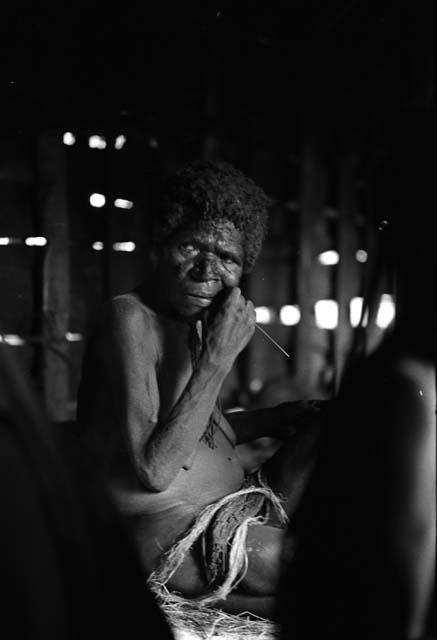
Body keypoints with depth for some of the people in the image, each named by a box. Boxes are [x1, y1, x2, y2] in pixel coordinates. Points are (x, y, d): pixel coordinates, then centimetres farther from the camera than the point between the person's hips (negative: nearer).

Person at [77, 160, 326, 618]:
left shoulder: (196, 317, 11)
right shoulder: (130, 320, -17)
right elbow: (153, 471, -23)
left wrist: (281, 417, 9)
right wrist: (218, 359, -23)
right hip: (165, 530, -10)